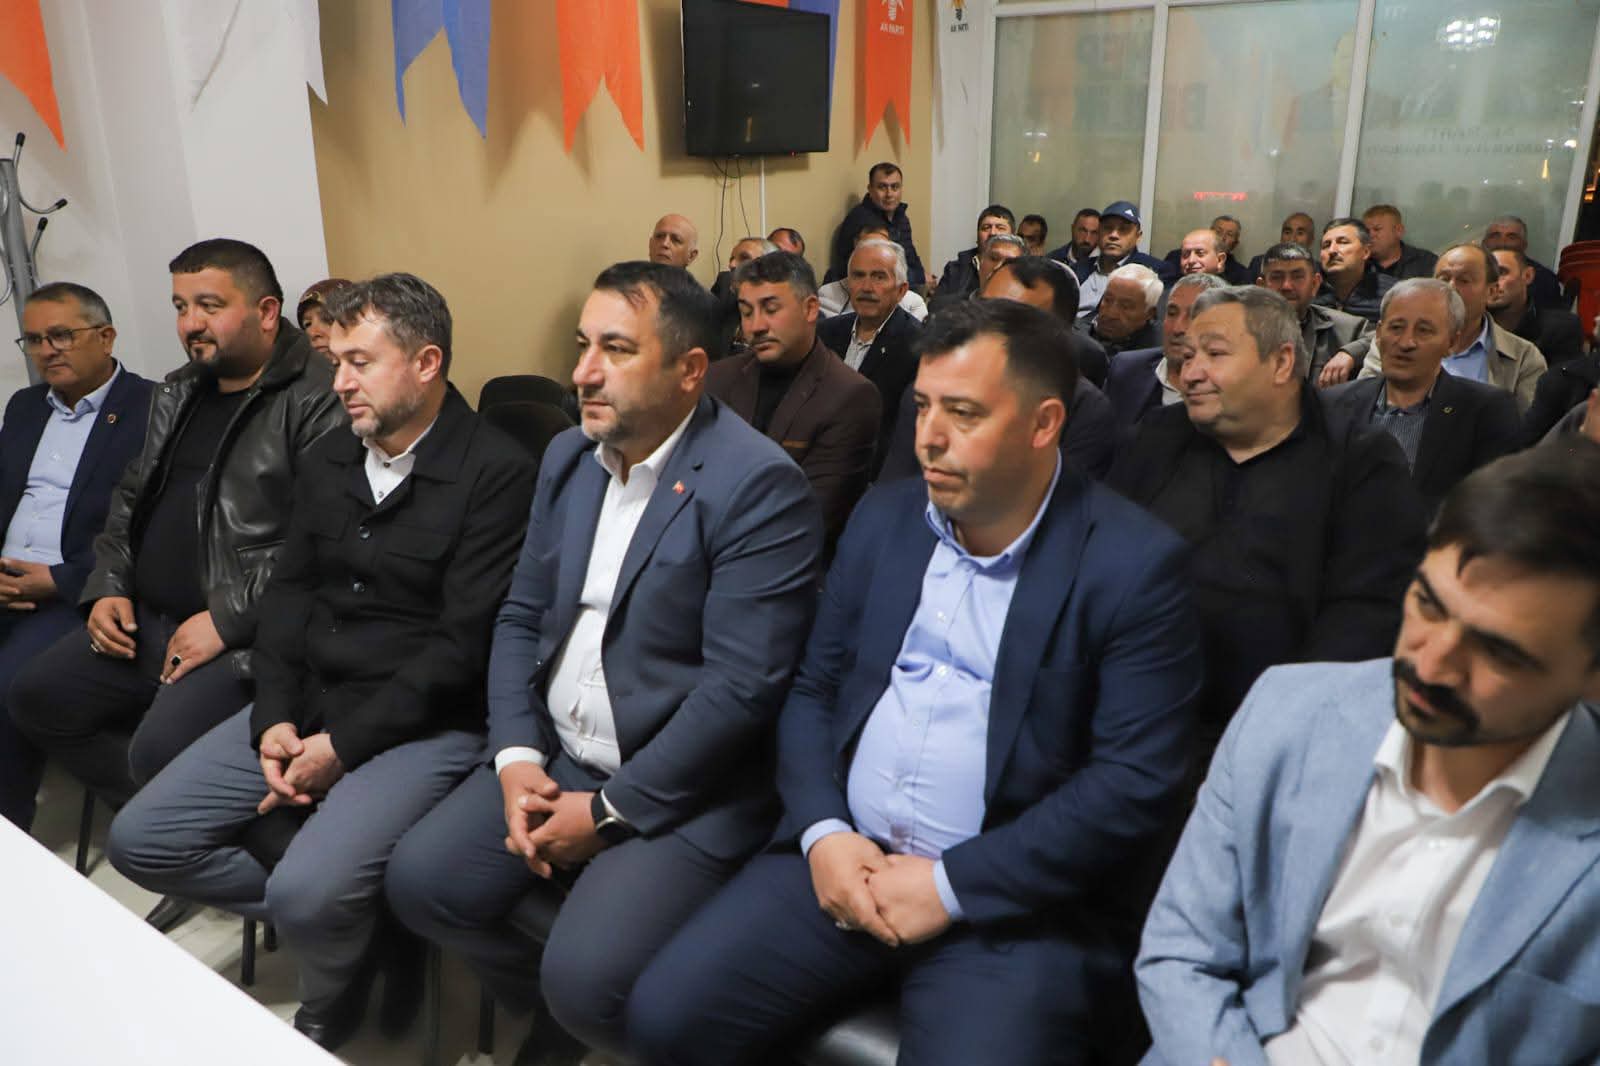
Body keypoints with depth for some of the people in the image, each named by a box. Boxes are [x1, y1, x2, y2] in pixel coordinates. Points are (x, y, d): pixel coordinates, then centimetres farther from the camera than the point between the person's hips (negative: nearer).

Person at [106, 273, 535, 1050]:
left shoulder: (495, 473, -14)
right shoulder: (326, 461, 10)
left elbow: (465, 642, -17)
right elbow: (288, 593, 11)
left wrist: (345, 745, -16)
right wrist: (273, 718, -4)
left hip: (425, 723, -7)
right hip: (306, 702, 8)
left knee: (310, 893, -26)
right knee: (140, 841, 0)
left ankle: (331, 1001, 10)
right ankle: (332, 918, 14)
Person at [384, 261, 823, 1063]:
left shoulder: (758, 484, -19)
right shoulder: (568, 456, 6)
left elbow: (742, 686, -22)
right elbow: (521, 617, 10)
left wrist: (608, 810, -16)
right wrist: (515, 756, -5)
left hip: (680, 790, -7)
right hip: (552, 757, 7)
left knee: (585, 979, -22)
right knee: (419, 879, -2)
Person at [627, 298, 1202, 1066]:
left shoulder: (1134, 563, -9)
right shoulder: (885, 517, 7)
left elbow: (1135, 782, -13)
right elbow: (812, 690, 11)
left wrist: (950, 886, -15)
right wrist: (823, 831, -6)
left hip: (1015, 898, -3)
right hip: (842, 858, 4)